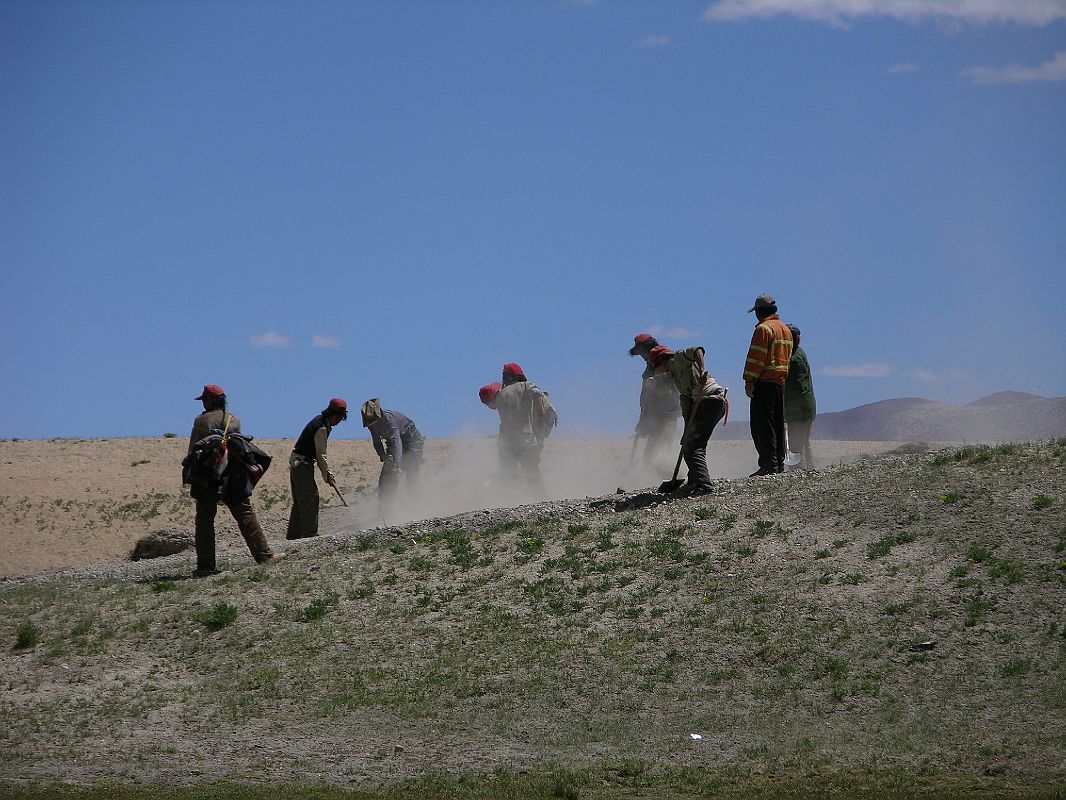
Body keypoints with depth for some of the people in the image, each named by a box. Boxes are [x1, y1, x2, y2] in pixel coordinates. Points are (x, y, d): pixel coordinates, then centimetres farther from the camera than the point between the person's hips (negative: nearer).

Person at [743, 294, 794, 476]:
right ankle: (779, 463, 14)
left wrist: (749, 380, -15)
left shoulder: (764, 329, -10)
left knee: (762, 424, -8)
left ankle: (768, 464, -13)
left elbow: (756, 358, -16)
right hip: (781, 382, 9)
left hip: (765, 381, -9)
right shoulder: (786, 330, 18)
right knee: (778, 424, 12)